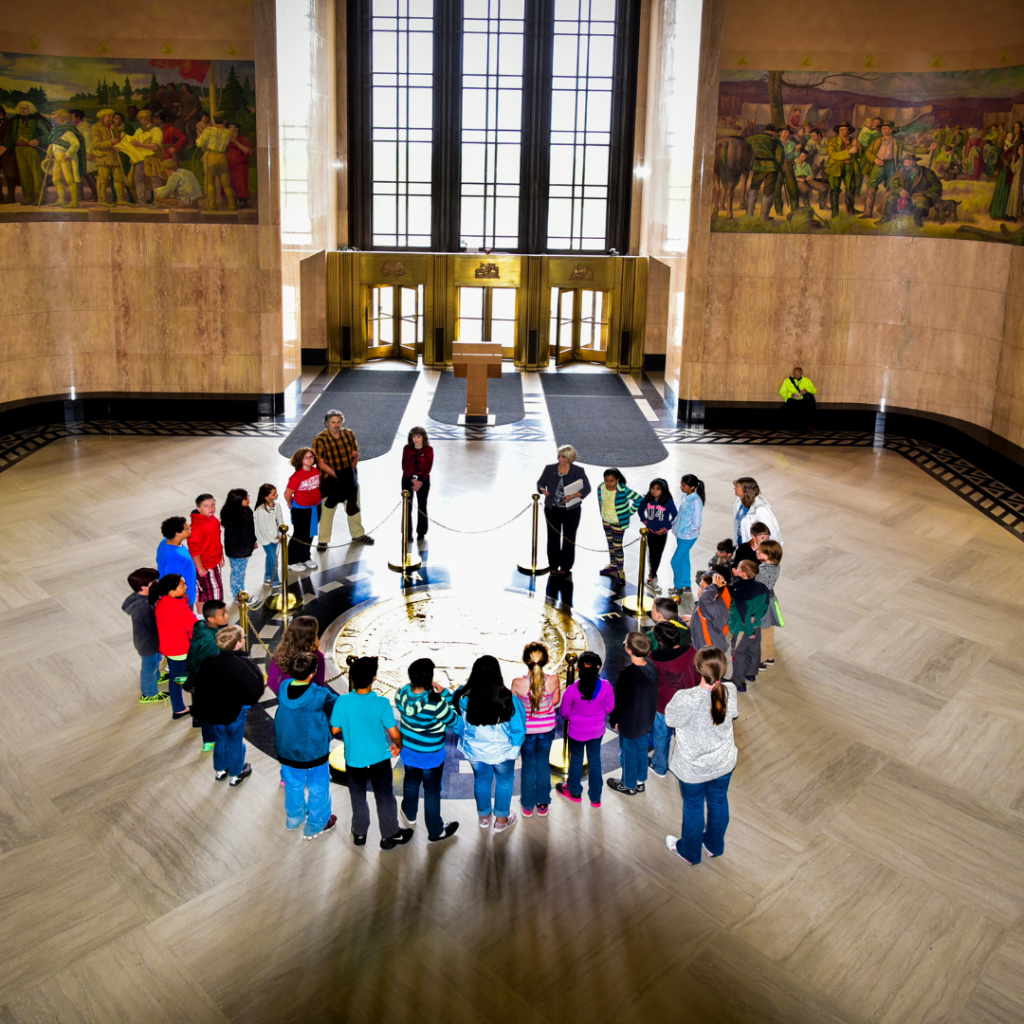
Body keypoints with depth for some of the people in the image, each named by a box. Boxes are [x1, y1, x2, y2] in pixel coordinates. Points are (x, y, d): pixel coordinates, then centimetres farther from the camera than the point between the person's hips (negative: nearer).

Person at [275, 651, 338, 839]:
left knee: (293, 785, 27)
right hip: (314, 752, -4)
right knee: (318, 788, 19)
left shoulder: (284, 687, -17)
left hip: (287, 750, 5)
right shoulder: (320, 696, -29)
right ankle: (315, 826, 35)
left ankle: (293, 819, 48)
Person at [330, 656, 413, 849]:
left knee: (358, 798, 23)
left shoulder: (342, 701, -20)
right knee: (385, 798, 18)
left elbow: (335, 730, -7)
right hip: (379, 760, -1)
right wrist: (398, 746, 2)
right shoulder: (381, 703, -24)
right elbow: (394, 734, -19)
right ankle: (390, 835, 32)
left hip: (354, 760, 2)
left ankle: (360, 833, 39)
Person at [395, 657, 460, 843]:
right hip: (430, 755, -5)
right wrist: (445, 693, -17)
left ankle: (410, 812, 56)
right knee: (432, 791, 14)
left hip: (408, 749, 5)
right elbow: (453, 719, -18)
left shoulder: (401, 694, -20)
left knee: (411, 781, 30)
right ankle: (435, 831, 31)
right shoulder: (435, 704, -35)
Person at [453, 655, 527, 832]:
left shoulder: (464, 696, -24)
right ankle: (501, 819, 39)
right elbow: (518, 728, -16)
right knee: (504, 781, 25)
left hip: (474, 750, 2)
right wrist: (515, 745, 5)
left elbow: (457, 723, -6)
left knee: (481, 780, 28)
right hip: (501, 751, -2)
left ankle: (484, 816, 47)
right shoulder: (508, 699, -30)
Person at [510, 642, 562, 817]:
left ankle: (528, 806, 35)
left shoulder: (518, 683, -30)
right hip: (547, 727, 1)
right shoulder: (553, 680, -25)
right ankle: (543, 804, 36)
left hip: (526, 729, -1)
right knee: (543, 764, 22)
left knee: (528, 765, 20)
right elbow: (556, 701, -6)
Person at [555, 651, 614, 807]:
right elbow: (609, 708, -6)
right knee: (595, 761, 20)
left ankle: (574, 791, 43)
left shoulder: (572, 690, -29)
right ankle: (595, 797, 34)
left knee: (576, 760, 22)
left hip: (576, 731, -2)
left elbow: (564, 712, -13)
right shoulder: (606, 686, -23)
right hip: (597, 730, 2)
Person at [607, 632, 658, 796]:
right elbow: (654, 694, 3)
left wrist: (615, 720, -5)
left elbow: (619, 699, -20)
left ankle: (629, 785, 32)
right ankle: (640, 781, 41)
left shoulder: (627, 674, -32)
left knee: (628, 753, 14)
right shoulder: (651, 668, -11)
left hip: (629, 722, -6)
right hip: (646, 719, 6)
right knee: (641, 750, 23)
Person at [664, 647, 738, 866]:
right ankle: (715, 845, 52)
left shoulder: (685, 699, -37)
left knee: (693, 808, 21)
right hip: (723, 763, 4)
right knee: (719, 802, 28)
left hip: (693, 767, -4)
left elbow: (670, 720, -15)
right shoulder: (730, 692, -23)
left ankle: (690, 851, 46)